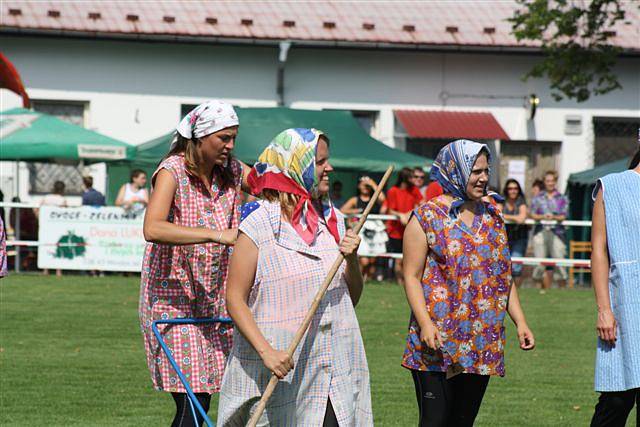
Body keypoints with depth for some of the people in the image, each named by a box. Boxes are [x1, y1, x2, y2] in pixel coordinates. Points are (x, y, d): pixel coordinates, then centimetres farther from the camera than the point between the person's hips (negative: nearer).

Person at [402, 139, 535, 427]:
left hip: (482, 345, 6)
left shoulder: (491, 215, 14)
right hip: (438, 341, -6)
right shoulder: (427, 217, -4)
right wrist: (425, 324, -19)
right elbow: (411, 276, -8)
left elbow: (504, 276, 18)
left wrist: (520, 321, 10)